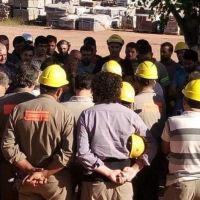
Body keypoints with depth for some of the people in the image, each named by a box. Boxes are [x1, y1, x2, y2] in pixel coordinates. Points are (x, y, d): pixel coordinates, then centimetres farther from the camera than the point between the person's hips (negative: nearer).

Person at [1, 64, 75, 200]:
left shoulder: (19, 110, -1)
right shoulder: (64, 114, -10)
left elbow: (8, 146, -6)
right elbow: (68, 152, -18)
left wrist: (31, 170, -7)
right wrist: (43, 173, -13)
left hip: (27, 179, 3)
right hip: (56, 180, -2)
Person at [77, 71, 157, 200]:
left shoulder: (86, 115, -5)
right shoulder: (130, 115, -2)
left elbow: (83, 153, -14)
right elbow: (151, 146, 1)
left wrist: (109, 172, -11)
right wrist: (134, 170, -2)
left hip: (95, 181, -1)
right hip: (122, 182, 1)